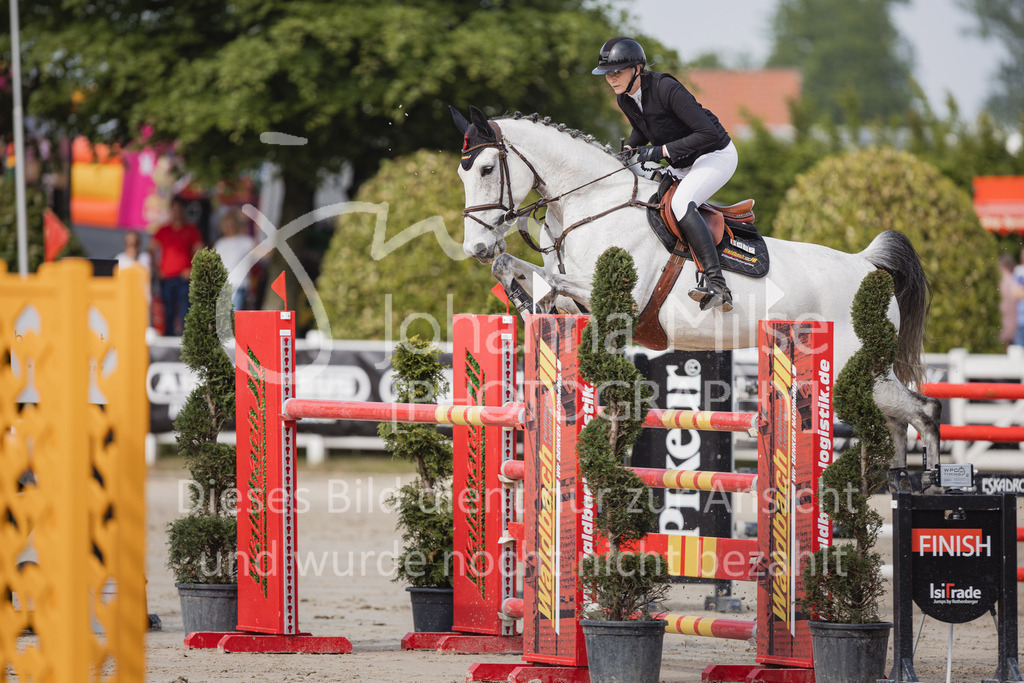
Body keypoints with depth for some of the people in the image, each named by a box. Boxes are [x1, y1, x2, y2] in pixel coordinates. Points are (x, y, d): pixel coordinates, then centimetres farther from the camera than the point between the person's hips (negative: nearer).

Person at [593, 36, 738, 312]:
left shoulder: (666, 89, -28)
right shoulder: (624, 98, -4)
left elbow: (708, 133, -31)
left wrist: (661, 151, -31)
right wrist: (627, 151, -2)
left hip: (716, 155, -9)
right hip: (682, 165, 9)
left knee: (681, 203, -32)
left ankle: (716, 284, -40)